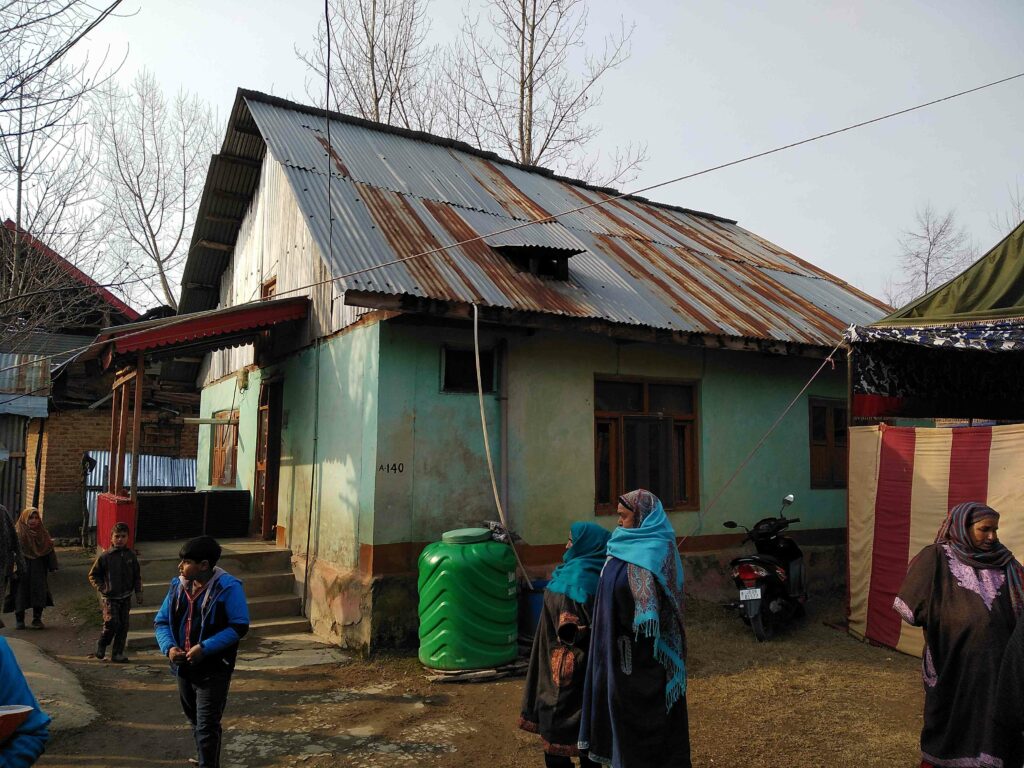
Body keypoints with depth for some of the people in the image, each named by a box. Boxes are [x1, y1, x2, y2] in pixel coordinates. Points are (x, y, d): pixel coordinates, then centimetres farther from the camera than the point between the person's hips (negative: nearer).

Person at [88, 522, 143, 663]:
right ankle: (101, 646, 11)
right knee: (112, 622, -15)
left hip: (125, 597, 3)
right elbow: (93, 575, 5)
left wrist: (138, 592, 6)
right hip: (110, 597, -3)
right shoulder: (105, 557, -5)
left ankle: (118, 653, 16)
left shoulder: (131, 556, 3)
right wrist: (101, 588, -5)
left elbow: (137, 576, 10)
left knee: (123, 626, 5)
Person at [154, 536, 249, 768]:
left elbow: (239, 627, -18)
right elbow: (161, 621, 9)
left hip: (213, 670, -7)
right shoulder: (178, 585, 1)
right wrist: (169, 647, -11)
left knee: (206, 727, -5)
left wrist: (205, 648, -24)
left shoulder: (228, 587, -18)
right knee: (195, 722, 22)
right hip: (184, 667, 7)